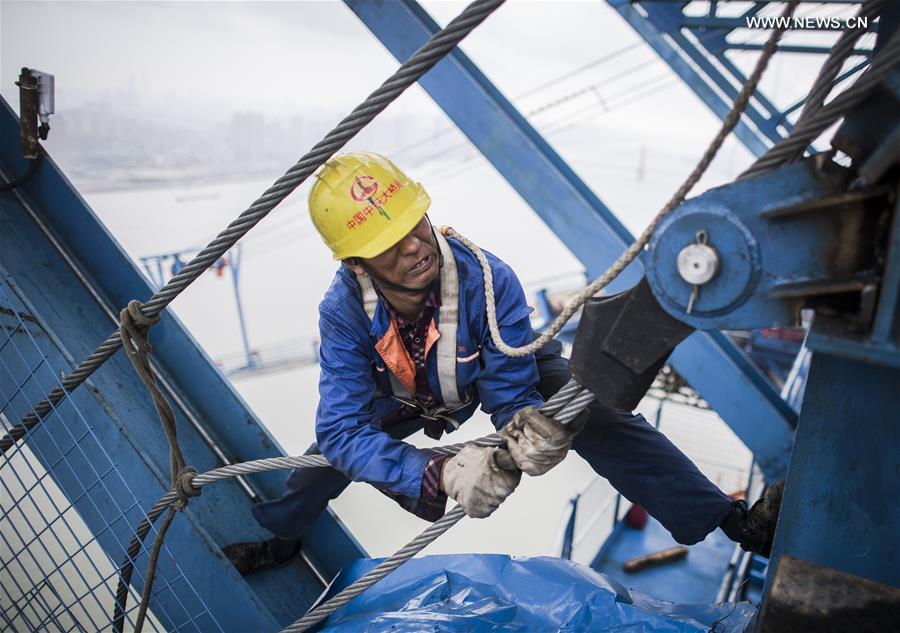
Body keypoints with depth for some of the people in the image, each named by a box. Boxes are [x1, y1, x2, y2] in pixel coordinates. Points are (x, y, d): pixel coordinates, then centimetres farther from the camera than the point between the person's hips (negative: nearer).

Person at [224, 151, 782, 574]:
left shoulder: (488, 280, -40)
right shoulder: (343, 310, -34)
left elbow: (511, 396, -31)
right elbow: (343, 429, -36)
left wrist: (525, 427, -56)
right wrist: (440, 473, -52)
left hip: (513, 366, -2)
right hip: (411, 396, 2)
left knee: (596, 418, -22)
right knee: (335, 444, -4)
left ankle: (735, 522, -13)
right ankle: (279, 537, 27)